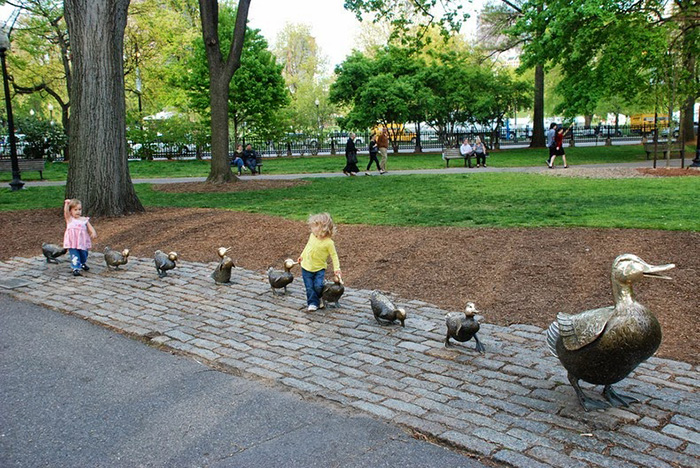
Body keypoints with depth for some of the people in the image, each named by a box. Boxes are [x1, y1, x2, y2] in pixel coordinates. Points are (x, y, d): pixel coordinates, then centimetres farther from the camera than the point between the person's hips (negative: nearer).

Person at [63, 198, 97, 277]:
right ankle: (75, 269, -9)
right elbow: (65, 212, -15)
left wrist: (93, 232, -21)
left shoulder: (84, 220, 6)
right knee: (74, 256, -11)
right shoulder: (69, 219, 2)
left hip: (82, 242, 3)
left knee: (83, 254, 18)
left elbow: (90, 227, -2)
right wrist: (66, 203, -22)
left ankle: (83, 264, 46)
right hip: (72, 243, -3)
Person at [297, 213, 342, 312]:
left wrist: (336, 268, -16)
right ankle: (313, 303, 14)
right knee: (309, 287, 2)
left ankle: (318, 299, 18)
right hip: (306, 267, 4)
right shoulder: (312, 236, -4)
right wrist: (302, 256, 23)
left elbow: (334, 255, -10)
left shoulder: (329, 242, -20)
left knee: (318, 286, -12)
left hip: (319, 268, -4)